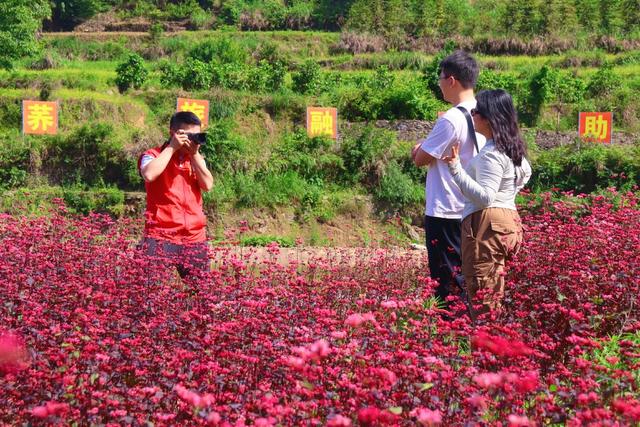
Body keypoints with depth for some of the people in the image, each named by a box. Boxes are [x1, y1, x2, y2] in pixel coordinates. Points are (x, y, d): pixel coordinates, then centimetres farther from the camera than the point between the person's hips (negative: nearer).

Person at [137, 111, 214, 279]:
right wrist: (172, 148, -10)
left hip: (195, 237, 5)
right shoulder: (154, 156, 3)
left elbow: (208, 185, 4)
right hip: (160, 236, -5)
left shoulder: (196, 159, 19)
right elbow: (149, 175, -19)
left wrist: (195, 153, -3)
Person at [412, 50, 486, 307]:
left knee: (445, 278, -1)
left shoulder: (451, 119, -19)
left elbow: (420, 159, -12)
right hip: (470, 208, 8)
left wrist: (420, 149, 8)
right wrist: (426, 149, 6)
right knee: (465, 275, 15)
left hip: (445, 211, -8)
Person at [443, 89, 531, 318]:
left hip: (486, 224, -10)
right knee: (496, 291, 14)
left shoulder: (491, 154, -17)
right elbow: (525, 172, 32)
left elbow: (484, 197, -23)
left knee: (482, 295, -9)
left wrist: (456, 168, -28)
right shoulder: (511, 147, 13)